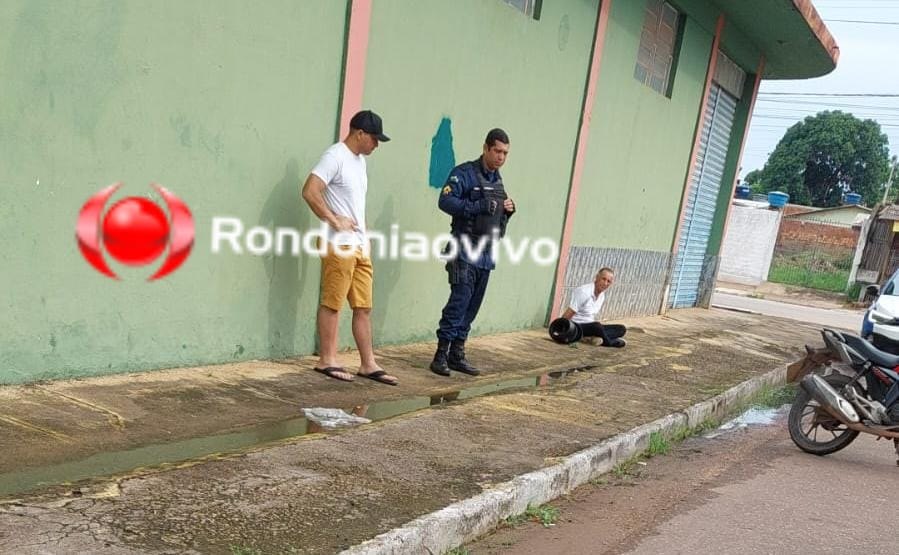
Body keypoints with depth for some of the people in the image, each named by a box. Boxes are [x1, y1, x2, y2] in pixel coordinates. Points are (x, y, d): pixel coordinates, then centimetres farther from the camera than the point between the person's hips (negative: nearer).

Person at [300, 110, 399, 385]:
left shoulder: (359, 159, 17)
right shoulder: (335, 156, -10)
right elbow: (309, 192, -19)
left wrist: (363, 236, 14)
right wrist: (334, 220, -16)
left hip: (360, 245, 9)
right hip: (339, 244, -9)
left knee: (363, 307, 9)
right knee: (332, 303, 0)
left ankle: (368, 364, 14)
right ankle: (327, 360, 9)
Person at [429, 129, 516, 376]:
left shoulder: (497, 179, 18)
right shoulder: (464, 173, -6)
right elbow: (445, 201, -19)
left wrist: (508, 210, 3)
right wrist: (480, 206, -22)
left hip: (486, 254, 8)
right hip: (464, 250, -7)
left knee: (472, 305, 8)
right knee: (460, 300, -14)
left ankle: (457, 354, 16)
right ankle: (441, 354, -8)